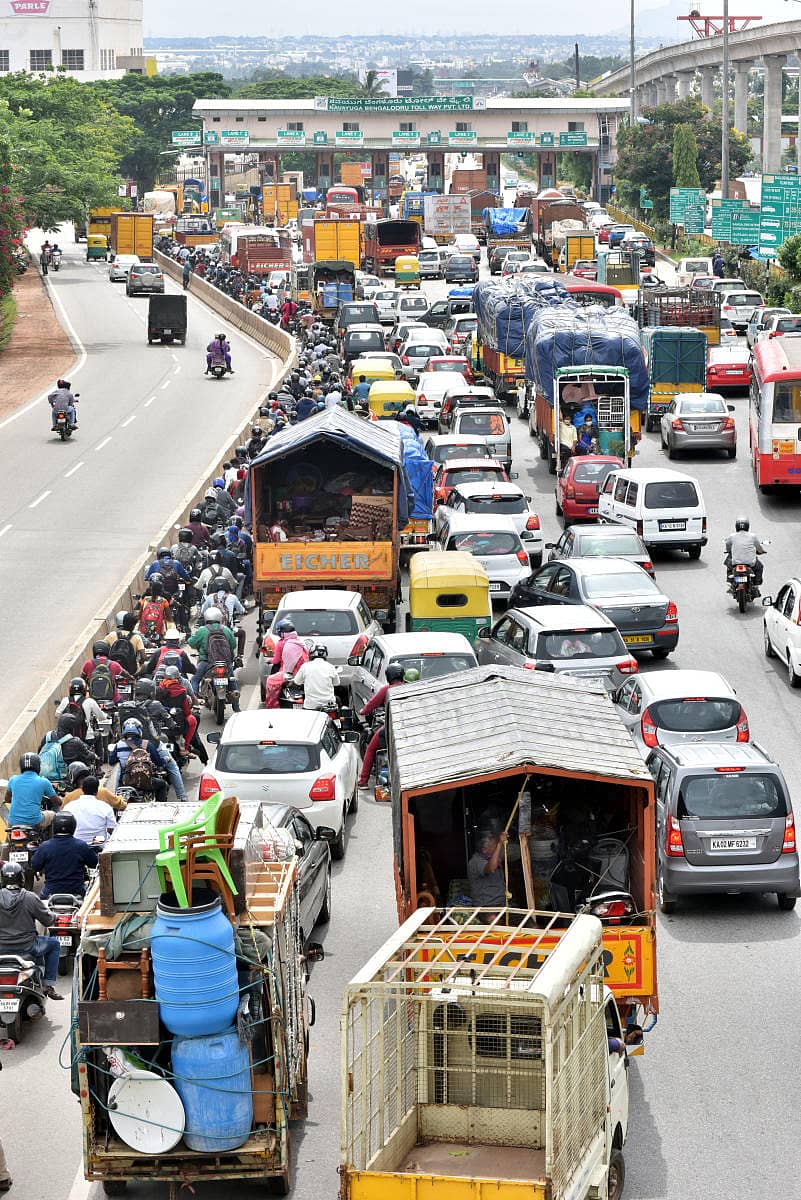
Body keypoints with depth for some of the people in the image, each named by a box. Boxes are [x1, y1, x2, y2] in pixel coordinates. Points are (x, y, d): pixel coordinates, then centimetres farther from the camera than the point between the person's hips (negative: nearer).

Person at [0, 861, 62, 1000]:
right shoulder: (30, 898, -14)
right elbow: (48, 921, -6)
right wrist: (52, 915, 17)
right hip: (26, 948, -3)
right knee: (54, 943, 22)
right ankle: (49, 986, 18)